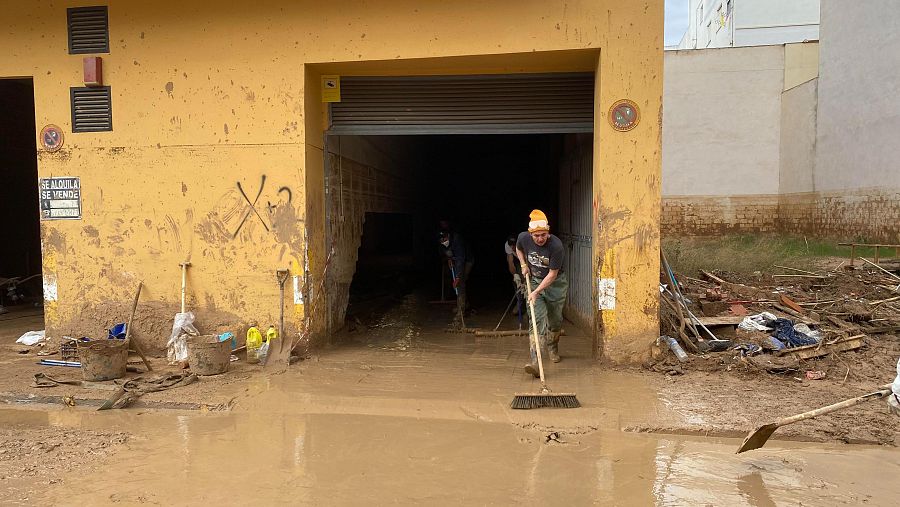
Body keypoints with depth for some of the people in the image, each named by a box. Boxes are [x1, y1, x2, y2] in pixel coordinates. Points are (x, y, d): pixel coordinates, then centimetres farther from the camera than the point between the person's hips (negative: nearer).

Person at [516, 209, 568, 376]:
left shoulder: (556, 246, -26)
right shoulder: (523, 238, -14)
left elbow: (552, 274, -21)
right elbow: (518, 249, 13)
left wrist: (536, 292, -25)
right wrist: (524, 265, -1)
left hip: (555, 283, -1)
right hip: (533, 281, 1)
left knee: (555, 320, 10)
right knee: (537, 319, -14)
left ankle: (553, 347, 42)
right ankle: (534, 360, -23)